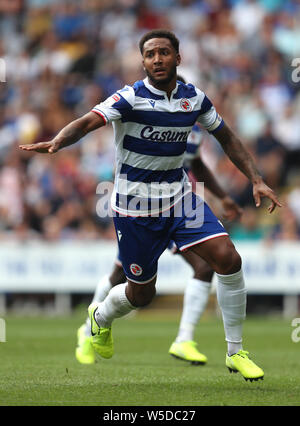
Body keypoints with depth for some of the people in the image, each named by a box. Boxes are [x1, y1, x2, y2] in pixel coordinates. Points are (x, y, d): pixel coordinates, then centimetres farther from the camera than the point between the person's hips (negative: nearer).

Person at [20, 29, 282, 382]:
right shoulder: (130, 98, -17)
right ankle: (100, 317, 44)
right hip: (135, 205, -4)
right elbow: (88, 121, -32)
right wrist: (57, 142, -53)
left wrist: (256, 180, 4)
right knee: (141, 293, 7)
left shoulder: (194, 98, -1)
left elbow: (226, 138, 13)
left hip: (178, 195, 4)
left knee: (228, 260, -14)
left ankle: (235, 353, 0)